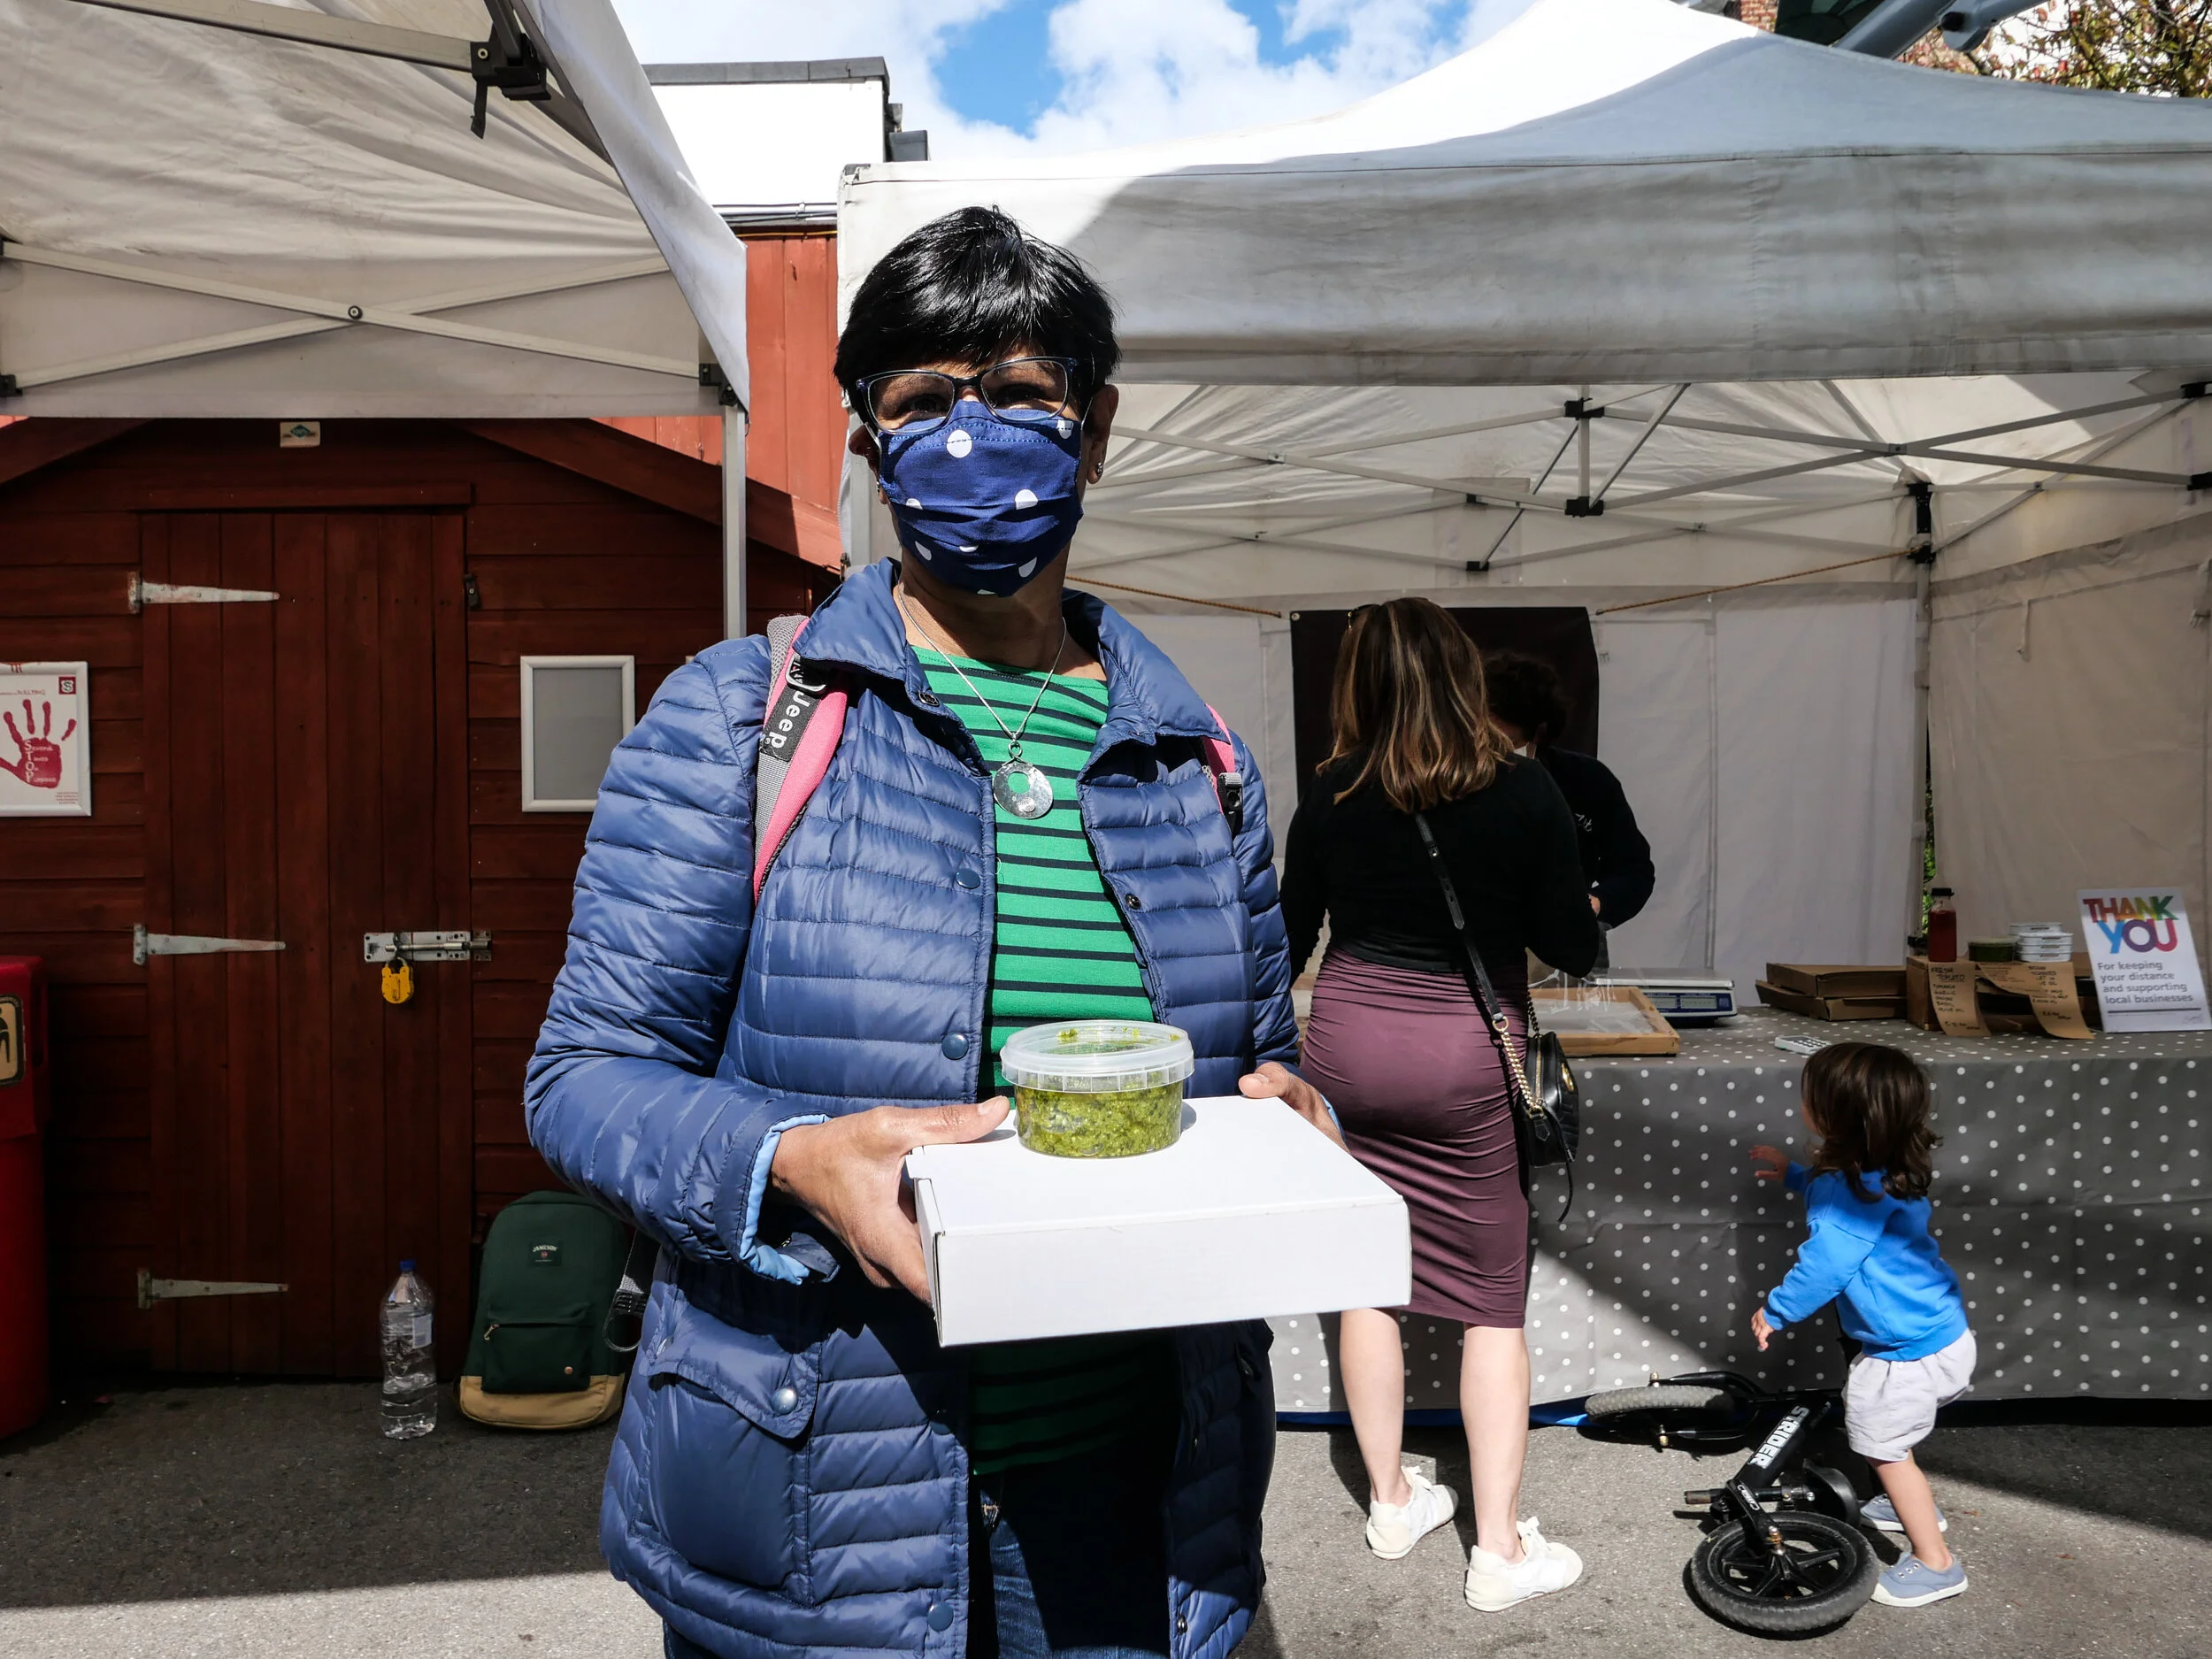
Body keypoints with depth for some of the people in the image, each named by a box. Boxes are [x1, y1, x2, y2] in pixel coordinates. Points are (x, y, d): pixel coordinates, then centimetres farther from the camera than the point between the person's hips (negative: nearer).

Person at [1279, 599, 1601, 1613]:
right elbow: (1572, 949, -6)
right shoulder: (1524, 792, -10)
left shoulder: (1332, 795, -4)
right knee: (1492, 1301, 9)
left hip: (1348, 1045, 3)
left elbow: (1288, 940, 4)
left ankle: (1390, 1502, 30)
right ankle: (1499, 1547, 17)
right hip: (1468, 1055, -2)